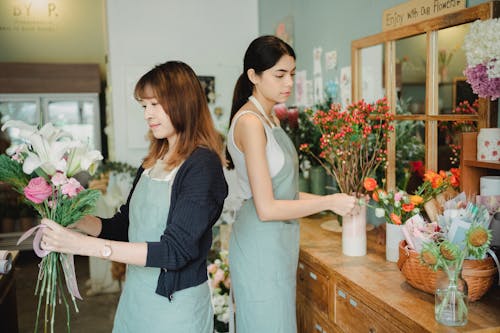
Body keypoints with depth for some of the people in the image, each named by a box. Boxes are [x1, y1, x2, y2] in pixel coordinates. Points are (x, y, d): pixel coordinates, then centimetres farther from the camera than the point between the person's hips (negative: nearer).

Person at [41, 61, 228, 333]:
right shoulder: (153, 162, 4)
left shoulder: (202, 165, -19)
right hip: (135, 293, 6)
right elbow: (124, 226, 9)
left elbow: (176, 251, -23)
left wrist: (84, 245, -25)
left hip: (175, 302, -6)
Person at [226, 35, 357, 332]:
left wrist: (326, 200, 4)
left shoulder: (270, 119, 10)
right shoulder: (250, 122, -18)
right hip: (262, 243, -9)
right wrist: (329, 202, -14)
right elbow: (266, 209, -21)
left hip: (278, 241, 9)